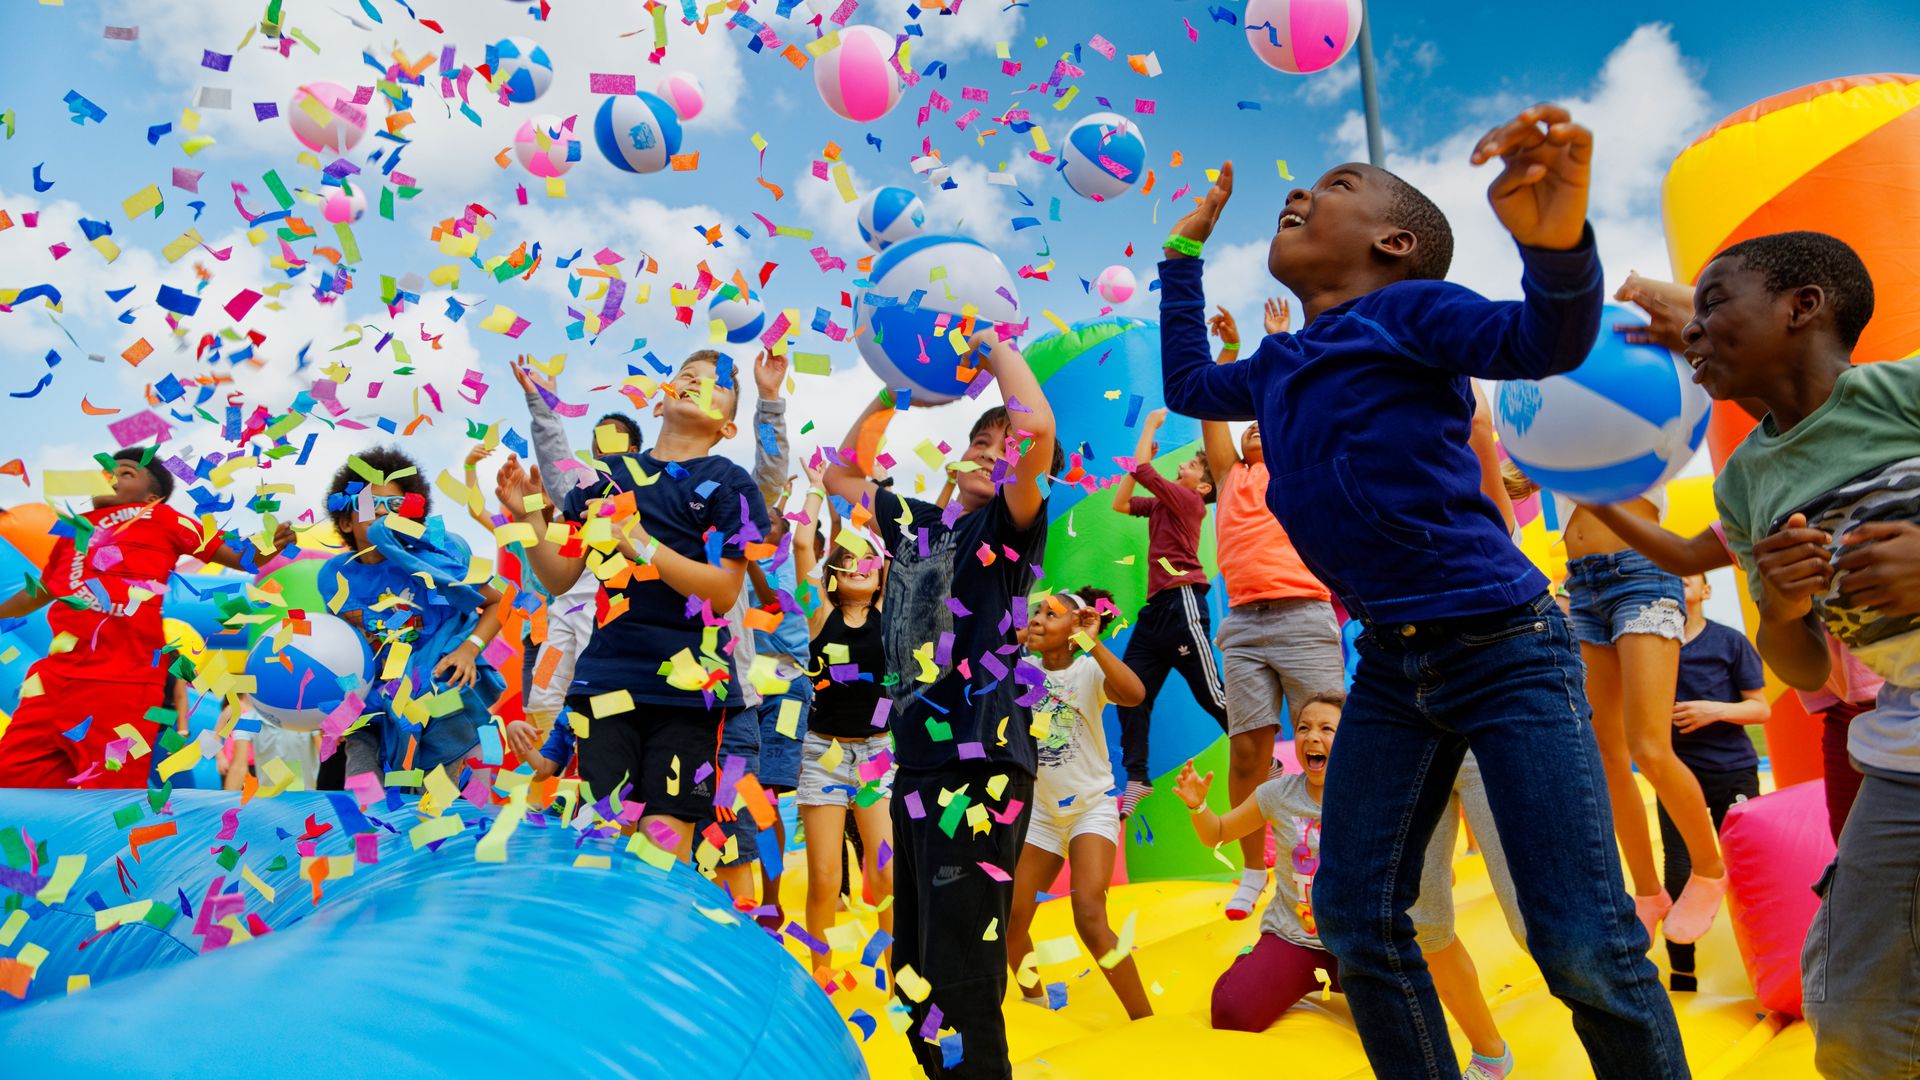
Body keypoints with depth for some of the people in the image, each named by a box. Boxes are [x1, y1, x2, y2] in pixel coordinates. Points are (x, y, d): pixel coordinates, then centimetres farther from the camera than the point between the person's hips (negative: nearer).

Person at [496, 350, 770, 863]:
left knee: (665, 842, -6)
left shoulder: (728, 484, 4)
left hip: (688, 684, -3)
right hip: (607, 678, 3)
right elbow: (559, 579, 15)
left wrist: (648, 549, -17)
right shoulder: (606, 476, 14)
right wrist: (529, 515, 0)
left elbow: (725, 589, -6)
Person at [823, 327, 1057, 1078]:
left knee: (960, 971, -9)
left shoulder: (1011, 525, -1)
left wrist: (994, 346, -3)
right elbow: (844, 472, 29)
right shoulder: (919, 525, 16)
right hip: (915, 762, 7)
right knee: (914, 968, 16)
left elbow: (1038, 428, -18)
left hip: (981, 764, -7)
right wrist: (890, 393, 20)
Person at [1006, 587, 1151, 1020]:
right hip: (1040, 810, 5)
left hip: (1092, 807, -5)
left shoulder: (1089, 670, -15)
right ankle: (1036, 1004, 33)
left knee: (1089, 916, -22)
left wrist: (1092, 642, -33)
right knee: (1010, 924, 5)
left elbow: (1134, 693, -34)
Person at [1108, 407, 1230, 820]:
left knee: (1213, 696, -7)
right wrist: (1146, 451, 16)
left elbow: (1142, 471, -11)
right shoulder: (1162, 503, 18)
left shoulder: (1189, 501, -5)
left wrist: (1150, 425, 1)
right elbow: (1120, 502, 18)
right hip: (1157, 608, 9)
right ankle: (1137, 779, 9)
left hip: (1182, 603, -9)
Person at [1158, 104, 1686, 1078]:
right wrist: (1184, 254, 30)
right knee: (1357, 923, 7)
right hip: (1391, 666, 7)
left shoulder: (1407, 309, -6)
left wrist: (1557, 242, -44)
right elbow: (1187, 384, 32)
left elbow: (1545, 341, -22)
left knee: (1586, 950, -7)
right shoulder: (1279, 366, 14)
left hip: (1506, 649, -6)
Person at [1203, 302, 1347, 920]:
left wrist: (1281, 338, 22)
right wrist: (1229, 348, 17)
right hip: (1243, 622, 2)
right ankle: (1254, 872, 8)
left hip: (1303, 618, -2)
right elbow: (1212, 410, 18)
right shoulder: (1231, 477, 22)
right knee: (1248, 749, -1)